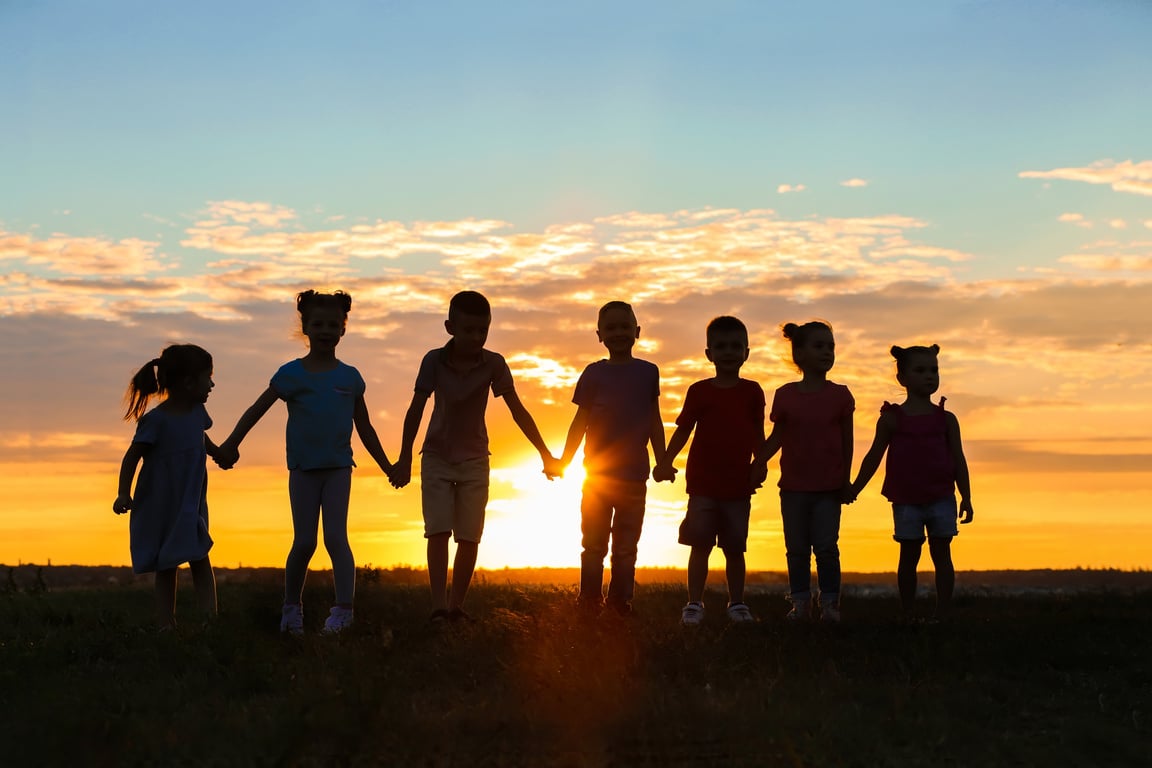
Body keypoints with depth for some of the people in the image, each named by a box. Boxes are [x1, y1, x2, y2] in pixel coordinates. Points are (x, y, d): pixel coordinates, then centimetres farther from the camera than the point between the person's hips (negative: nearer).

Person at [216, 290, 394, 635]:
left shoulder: (350, 377, 6)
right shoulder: (291, 374, 0)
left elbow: (365, 428, 13)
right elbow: (256, 410, 2)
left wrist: (386, 466, 16)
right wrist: (231, 443, -9)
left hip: (338, 467, 1)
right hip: (303, 468, 0)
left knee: (336, 537, -9)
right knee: (304, 541, 1)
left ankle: (344, 608, -11)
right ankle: (292, 606, 17)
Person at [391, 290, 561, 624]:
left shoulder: (493, 364, -12)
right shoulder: (434, 361, -14)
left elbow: (518, 410, -9)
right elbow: (416, 410, -12)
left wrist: (545, 454, -9)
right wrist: (404, 459, -13)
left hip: (474, 461, 1)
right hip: (437, 458, -1)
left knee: (470, 536, -2)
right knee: (438, 531, -11)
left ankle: (457, 604, 7)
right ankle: (439, 605, -14)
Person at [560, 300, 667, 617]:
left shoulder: (648, 373, 4)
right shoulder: (594, 373, 0)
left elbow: (654, 421, 8)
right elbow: (580, 422, 2)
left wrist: (662, 461, 4)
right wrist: (564, 460, -4)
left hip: (634, 475, 1)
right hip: (597, 473, -1)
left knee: (626, 548, 7)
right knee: (594, 544, 4)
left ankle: (620, 601, 14)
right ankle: (589, 602, 9)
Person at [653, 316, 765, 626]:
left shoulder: (752, 392, 5)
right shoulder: (699, 391, 2)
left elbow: (758, 435, 9)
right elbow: (683, 430, 2)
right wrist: (666, 461, -8)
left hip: (739, 484, 1)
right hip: (703, 483, -1)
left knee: (735, 546, 7)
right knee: (700, 544, -2)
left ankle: (737, 603, 16)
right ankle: (694, 603, 2)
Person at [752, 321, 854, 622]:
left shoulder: (840, 395, 0)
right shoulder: (785, 395, 1)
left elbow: (847, 441, 3)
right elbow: (777, 437, 5)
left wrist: (846, 479, -1)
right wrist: (760, 461, -11)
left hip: (829, 486, -1)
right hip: (794, 486, 1)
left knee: (826, 546, -3)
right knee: (797, 548, 6)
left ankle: (829, 603, 6)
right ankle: (800, 602, 14)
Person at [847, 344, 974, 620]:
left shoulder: (946, 419, 5)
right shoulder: (892, 418, 2)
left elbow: (958, 459, 7)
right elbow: (873, 457, 7)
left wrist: (966, 498, 3)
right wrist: (854, 489, 5)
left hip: (941, 498, 1)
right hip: (905, 500, -1)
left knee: (942, 554, 1)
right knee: (909, 556, 4)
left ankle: (943, 614, 4)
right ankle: (907, 615, 12)